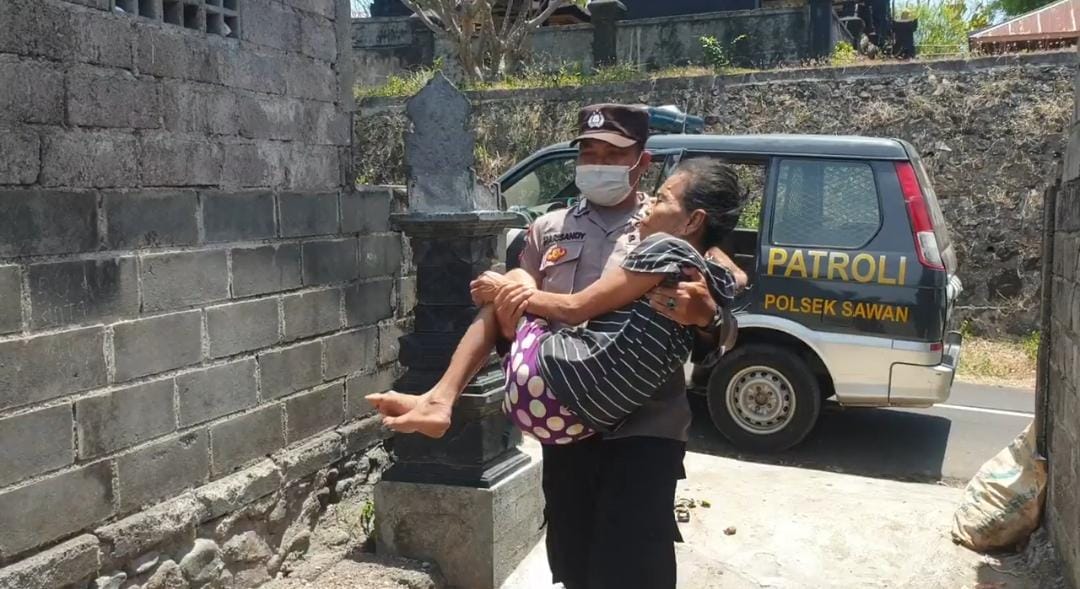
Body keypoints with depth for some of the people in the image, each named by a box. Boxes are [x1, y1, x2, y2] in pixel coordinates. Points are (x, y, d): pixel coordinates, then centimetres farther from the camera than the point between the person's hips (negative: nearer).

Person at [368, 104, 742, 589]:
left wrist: (702, 315, -26)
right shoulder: (549, 230, 9)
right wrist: (442, 395, -10)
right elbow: (498, 314, 4)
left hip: (644, 431, -4)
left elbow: (715, 345, -1)